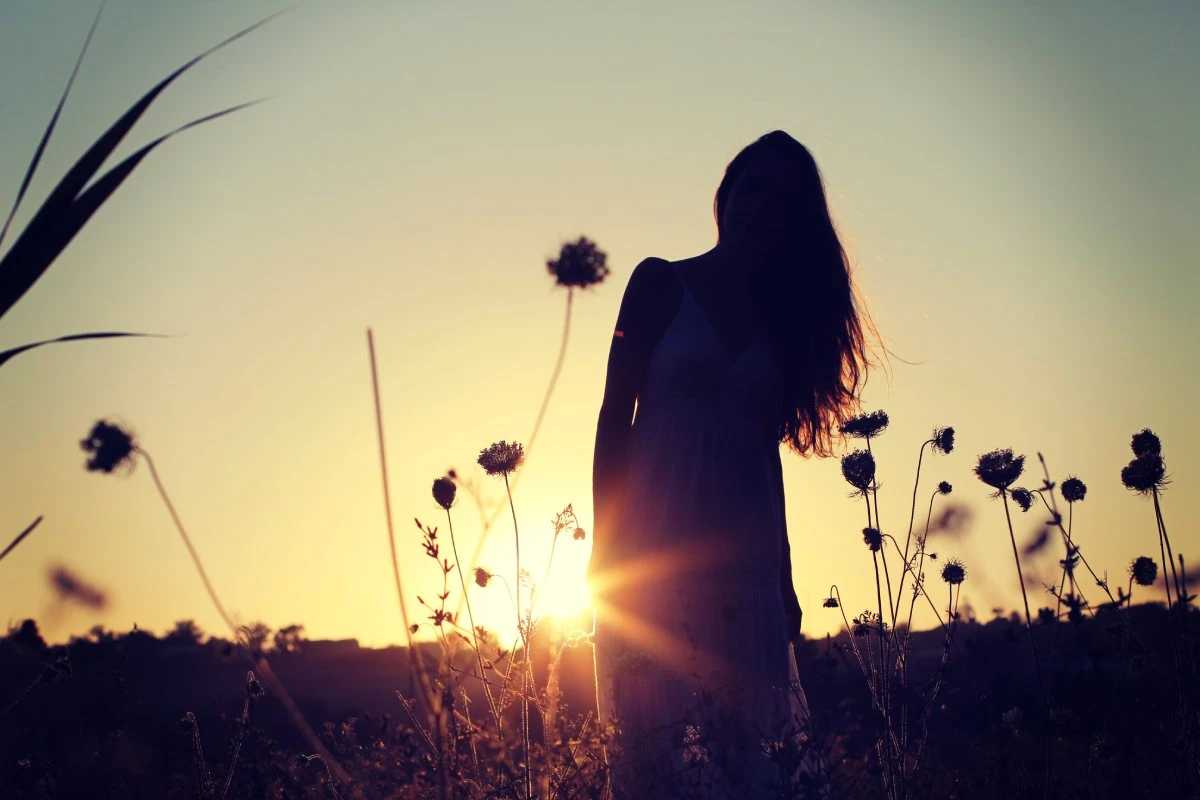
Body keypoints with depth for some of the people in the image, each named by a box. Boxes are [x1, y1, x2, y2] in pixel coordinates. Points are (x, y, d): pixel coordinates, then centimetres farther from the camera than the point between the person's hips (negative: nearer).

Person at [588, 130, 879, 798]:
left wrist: (783, 579, 11)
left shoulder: (779, 315, 14)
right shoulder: (661, 284, 3)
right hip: (658, 555, -4)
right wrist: (606, 547, -9)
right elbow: (615, 417, -2)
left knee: (755, 742, -1)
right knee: (667, 739, -10)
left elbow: (768, 450, 15)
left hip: (744, 564, 4)